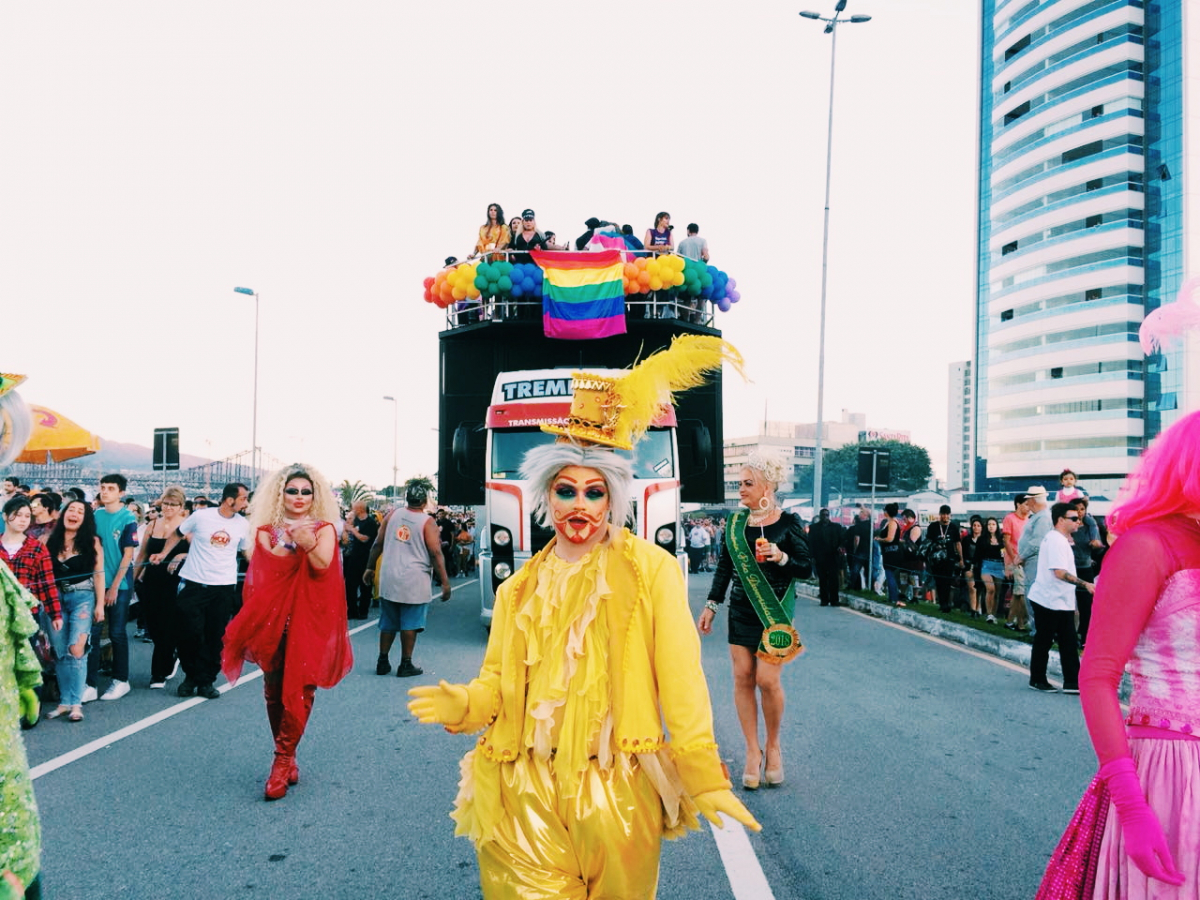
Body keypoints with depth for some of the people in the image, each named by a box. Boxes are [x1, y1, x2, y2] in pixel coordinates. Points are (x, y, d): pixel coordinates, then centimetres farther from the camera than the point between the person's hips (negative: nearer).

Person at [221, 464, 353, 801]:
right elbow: (266, 569, -7)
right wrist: (289, 540, -21)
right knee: (274, 689, 6)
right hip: (273, 617, 2)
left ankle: (282, 761, -3)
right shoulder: (267, 530, 8)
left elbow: (322, 567, -13)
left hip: (309, 620, -2)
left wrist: (308, 543, -32)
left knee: (299, 688, -7)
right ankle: (287, 759, 18)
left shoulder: (324, 529, 4)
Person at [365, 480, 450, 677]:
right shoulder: (427, 522, -8)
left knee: (388, 622, 14)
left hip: (389, 579, 4)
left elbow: (377, 544, 5)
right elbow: (436, 554, -11)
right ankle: (405, 665, 9)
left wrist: (370, 567, 17)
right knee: (410, 624, 4)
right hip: (414, 581, -4)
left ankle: (383, 662, 19)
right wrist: (445, 582, -7)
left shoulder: (393, 514, 3)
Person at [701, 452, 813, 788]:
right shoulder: (735, 522, 6)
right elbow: (724, 566, 11)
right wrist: (711, 604, 6)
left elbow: (807, 568, -2)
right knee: (743, 678, 1)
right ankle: (752, 750, 12)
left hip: (775, 610, -4)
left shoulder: (788, 522, -4)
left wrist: (782, 557, -20)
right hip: (741, 610, 4)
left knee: (767, 679, -10)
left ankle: (773, 745, 14)